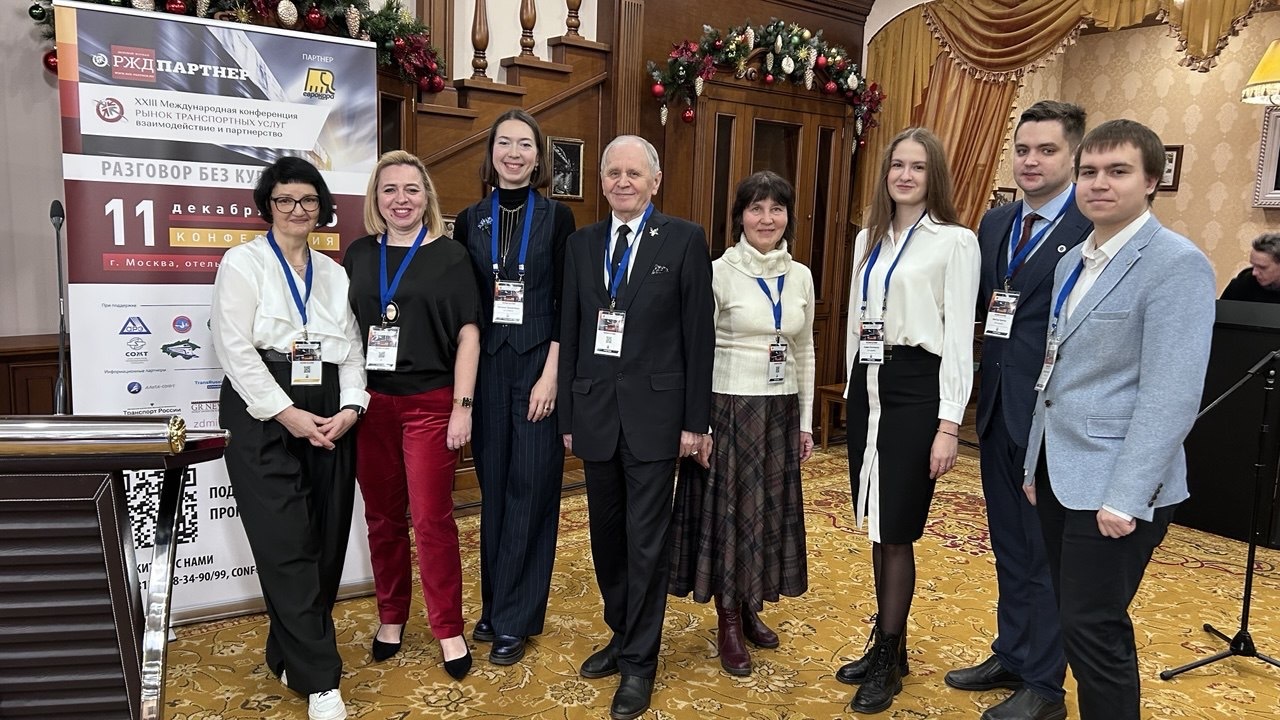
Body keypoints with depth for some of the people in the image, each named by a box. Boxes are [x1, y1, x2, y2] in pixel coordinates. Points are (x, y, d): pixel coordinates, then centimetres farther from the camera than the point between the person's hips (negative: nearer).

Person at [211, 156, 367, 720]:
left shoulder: (334, 272, 15)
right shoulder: (243, 262, 2)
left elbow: (352, 349, 10)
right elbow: (235, 349, -8)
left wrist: (350, 408, -7)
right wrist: (288, 414, -14)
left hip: (332, 419, 5)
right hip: (265, 418, -4)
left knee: (326, 543, 5)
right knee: (287, 547, -6)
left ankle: (290, 655, 24)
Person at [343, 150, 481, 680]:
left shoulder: (449, 256, 0)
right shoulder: (359, 254, 8)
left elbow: (468, 334, -3)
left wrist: (462, 407, -9)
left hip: (430, 403, -3)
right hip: (370, 402, 3)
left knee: (431, 519, 0)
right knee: (382, 516, 12)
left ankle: (448, 629, 16)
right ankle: (391, 616, 30)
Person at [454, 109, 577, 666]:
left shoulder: (557, 218, 0)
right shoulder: (470, 221, 7)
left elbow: (567, 303, -4)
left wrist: (550, 374, -12)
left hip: (539, 364, -3)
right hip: (487, 365, 3)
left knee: (531, 488, 1)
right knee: (493, 486, 10)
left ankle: (514, 619, 12)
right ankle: (494, 604, 25)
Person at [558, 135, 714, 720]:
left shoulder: (685, 240, -3)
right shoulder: (582, 244, 9)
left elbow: (698, 334, -4)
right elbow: (569, 333, 9)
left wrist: (695, 420, -7)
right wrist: (567, 414, 7)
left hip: (654, 412, -4)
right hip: (595, 413, 4)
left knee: (646, 540, 3)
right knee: (607, 535, 15)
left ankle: (639, 661, 19)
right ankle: (621, 635, 35)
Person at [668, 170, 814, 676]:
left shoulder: (801, 277, 6)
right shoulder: (719, 272, -9)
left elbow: (805, 351, 12)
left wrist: (805, 420, 10)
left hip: (781, 411, 5)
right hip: (729, 408, -5)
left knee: (770, 510, 13)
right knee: (727, 510, 4)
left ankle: (751, 609, 32)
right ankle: (728, 624, 21)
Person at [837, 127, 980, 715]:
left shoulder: (956, 242, -6)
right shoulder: (867, 239, 12)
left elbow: (959, 338, -10)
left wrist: (949, 424, -14)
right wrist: (854, 388, 14)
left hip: (915, 389, -6)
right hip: (866, 385, 6)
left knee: (896, 531, 1)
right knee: (877, 527, 13)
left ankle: (888, 662, 19)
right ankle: (887, 645, 29)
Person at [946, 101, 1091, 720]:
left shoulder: (1096, 227, -12)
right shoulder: (995, 223, 10)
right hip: (998, 410, 7)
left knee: (1045, 552, 7)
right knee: (1008, 547, 19)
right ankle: (1010, 657, 37)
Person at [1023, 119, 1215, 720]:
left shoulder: (1178, 264, -13)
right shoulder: (1074, 261, 12)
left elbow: (1170, 397, -19)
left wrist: (1124, 497, -21)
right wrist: (1036, 464, 15)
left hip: (1115, 486, -7)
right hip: (1059, 473, 8)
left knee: (1095, 631, 0)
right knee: (1074, 621, 16)